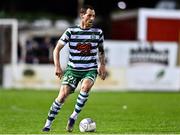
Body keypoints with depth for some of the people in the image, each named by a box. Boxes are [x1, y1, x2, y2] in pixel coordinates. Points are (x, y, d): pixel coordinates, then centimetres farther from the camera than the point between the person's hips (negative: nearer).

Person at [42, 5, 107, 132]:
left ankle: (73, 117, -16)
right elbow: (57, 49, -1)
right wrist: (57, 66, -10)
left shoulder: (98, 32, 2)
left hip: (90, 69, 1)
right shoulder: (71, 31, -5)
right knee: (63, 95, -13)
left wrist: (102, 65, 9)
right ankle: (48, 124, 0)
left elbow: (101, 50, 20)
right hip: (73, 69, -1)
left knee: (85, 87, -31)